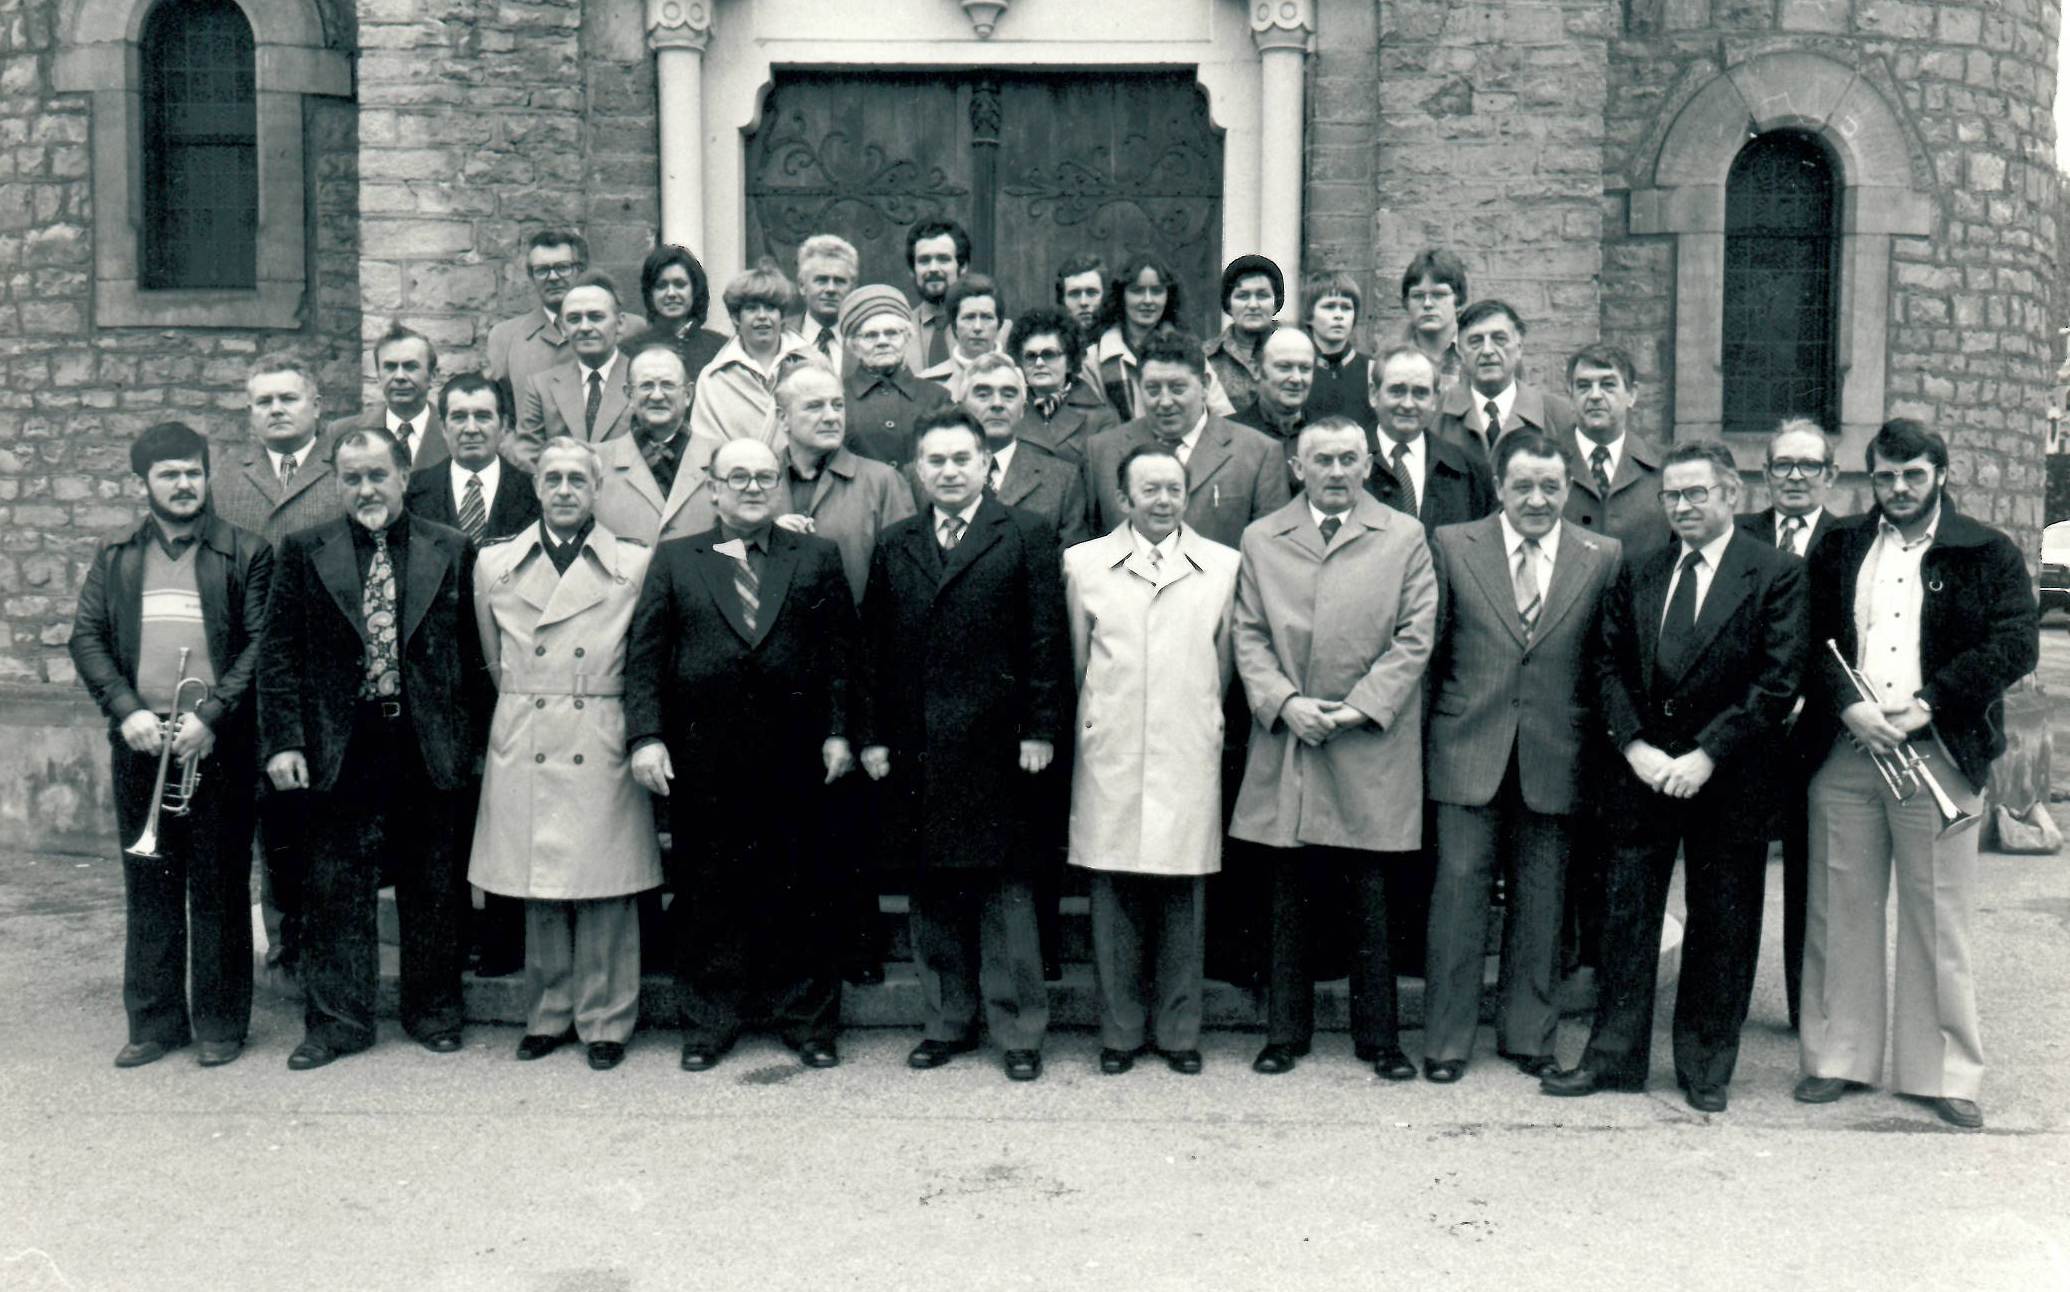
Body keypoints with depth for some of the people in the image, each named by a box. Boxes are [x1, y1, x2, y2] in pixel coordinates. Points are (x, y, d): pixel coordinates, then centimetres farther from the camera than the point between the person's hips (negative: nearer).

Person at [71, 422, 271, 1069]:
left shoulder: (245, 555, 2)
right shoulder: (115, 560, 12)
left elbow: (261, 644, -4)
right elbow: (86, 638, 7)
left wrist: (211, 715, -13)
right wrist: (127, 710, -8)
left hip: (219, 746, -3)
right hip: (139, 744, 3)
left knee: (219, 889, 2)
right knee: (148, 888, 8)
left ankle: (220, 1024, 10)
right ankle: (154, 1022, 17)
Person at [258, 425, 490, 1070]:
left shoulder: (451, 551, 3)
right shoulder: (304, 552, 3)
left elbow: (474, 652, 5)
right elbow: (279, 653, 2)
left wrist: (475, 739, 1)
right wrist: (283, 741, -6)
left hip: (426, 745, 0)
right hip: (339, 745, 0)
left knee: (432, 885, 10)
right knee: (336, 888, 5)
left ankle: (433, 1012, 23)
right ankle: (336, 1020, 16)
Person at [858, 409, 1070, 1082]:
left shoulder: (1027, 535, 1)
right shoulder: (896, 545, 13)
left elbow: (1047, 639, -3)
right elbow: (873, 644, 12)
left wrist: (1040, 729, -9)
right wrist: (873, 735, 6)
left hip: (997, 744, -4)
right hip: (916, 747, 4)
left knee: (1006, 890, 1)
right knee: (934, 893, 11)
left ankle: (1018, 1030, 11)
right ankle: (948, 1020, 23)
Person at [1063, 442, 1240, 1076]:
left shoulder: (1222, 566, 8)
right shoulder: (1083, 563, 7)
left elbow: (1225, 662, 14)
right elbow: (1076, 661, 13)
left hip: (1189, 756, 0)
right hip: (1110, 756, 0)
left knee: (1184, 899, 4)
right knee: (1114, 900, 4)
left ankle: (1179, 1031, 17)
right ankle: (1120, 1030, 16)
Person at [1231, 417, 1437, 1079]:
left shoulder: (1404, 537, 6)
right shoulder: (1261, 540, 11)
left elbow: (1415, 637, 0)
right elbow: (1249, 636, 6)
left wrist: (1361, 707, -9)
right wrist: (1283, 702, -9)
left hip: (1373, 748, -1)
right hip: (1286, 741, 1)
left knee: (1372, 903, 4)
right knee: (1290, 900, 7)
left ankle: (1379, 1037, 15)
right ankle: (1286, 1032, 18)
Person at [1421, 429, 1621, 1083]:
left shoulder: (1602, 557, 4)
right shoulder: (1451, 545, 3)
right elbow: (1427, 647, 5)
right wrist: (1425, 737, 2)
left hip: (1556, 758, 1)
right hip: (1469, 753, -1)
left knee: (1539, 900, 9)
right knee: (1459, 891, 0)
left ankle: (1529, 1036, 22)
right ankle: (1446, 1039, 10)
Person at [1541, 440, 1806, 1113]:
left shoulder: (1777, 574, -4)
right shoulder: (1637, 572, 9)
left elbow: (1779, 679, -10)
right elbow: (1609, 665, 8)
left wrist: (1707, 755, -15)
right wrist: (1637, 746, -6)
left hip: (1729, 777, -3)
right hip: (1642, 771, 3)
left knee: (1721, 925, 6)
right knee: (1626, 915, 6)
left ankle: (1706, 1066, 19)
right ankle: (1614, 1056, 16)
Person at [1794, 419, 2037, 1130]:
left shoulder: (1988, 553, 5)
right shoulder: (1838, 549, 12)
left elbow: (2017, 644, -5)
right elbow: (1811, 639, 4)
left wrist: (1925, 706, -14)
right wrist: (1850, 708, -12)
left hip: (1938, 753, -2)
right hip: (1844, 752, 2)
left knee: (1938, 921, 2)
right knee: (1840, 911, 6)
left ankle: (1942, 1072, 13)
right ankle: (1839, 1058, 16)